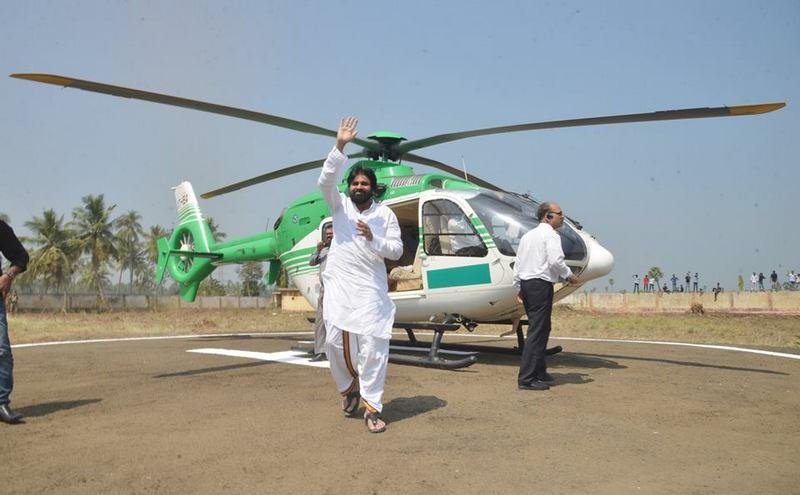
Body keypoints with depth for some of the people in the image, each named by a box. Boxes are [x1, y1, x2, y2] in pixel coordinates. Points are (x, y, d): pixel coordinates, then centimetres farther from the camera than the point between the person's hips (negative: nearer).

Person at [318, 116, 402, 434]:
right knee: (336, 341, 3)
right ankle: (349, 387, 30)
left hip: (370, 288, -1)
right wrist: (340, 146, -24)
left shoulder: (385, 214, 5)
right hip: (338, 285, 2)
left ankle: (372, 409, 0)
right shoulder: (340, 205, 6)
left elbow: (396, 250, 2)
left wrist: (373, 239, -16)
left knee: (373, 346, -5)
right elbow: (326, 180, -12)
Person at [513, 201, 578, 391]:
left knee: (541, 328, 18)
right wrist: (569, 275, -3)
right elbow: (556, 261, -18)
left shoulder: (527, 235, 19)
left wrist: (519, 287, 23)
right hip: (541, 284, -9)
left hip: (526, 284, 9)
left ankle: (539, 371, 24)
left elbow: (518, 263, 19)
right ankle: (526, 379, -10)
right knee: (537, 331, -8)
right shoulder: (551, 235, -7)